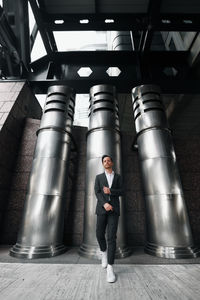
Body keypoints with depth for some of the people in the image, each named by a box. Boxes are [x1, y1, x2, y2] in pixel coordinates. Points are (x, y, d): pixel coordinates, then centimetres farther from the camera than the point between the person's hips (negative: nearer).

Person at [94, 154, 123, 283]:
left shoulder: (118, 177, 11)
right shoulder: (98, 177, 9)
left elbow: (121, 192, 2)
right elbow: (97, 193, -3)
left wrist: (110, 191, -17)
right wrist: (105, 204, -20)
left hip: (114, 209, -1)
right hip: (102, 208, 1)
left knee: (111, 237, -9)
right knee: (100, 234, 4)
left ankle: (110, 268, -1)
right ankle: (104, 252, 35)